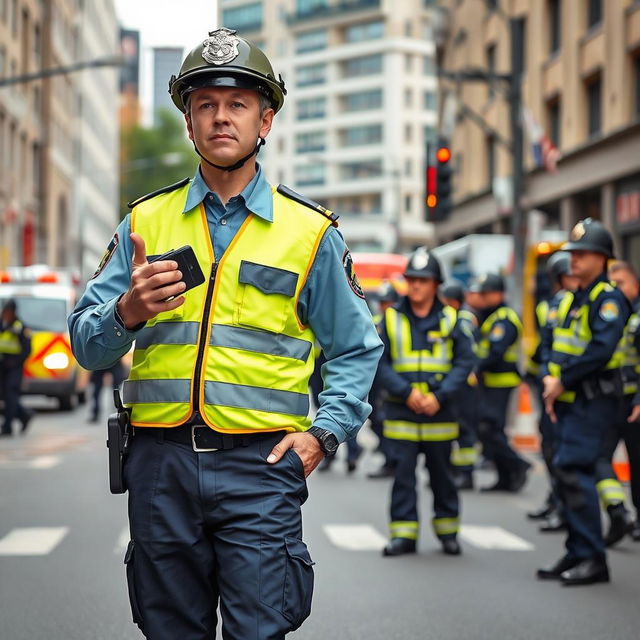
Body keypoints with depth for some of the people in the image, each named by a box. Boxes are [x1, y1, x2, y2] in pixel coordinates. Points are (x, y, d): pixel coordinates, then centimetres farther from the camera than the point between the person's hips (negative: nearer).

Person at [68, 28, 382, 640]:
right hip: (160, 462, 2)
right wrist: (127, 312, -14)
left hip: (260, 466, -2)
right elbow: (85, 343, 8)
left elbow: (356, 349, 13)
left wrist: (323, 433, -1)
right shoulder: (146, 221, 10)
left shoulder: (309, 229, 7)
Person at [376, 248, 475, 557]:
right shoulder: (391, 318, 3)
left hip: (439, 412, 0)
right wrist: (406, 392, -12)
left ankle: (447, 531, 22)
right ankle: (403, 533, 4)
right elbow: (380, 362, 0)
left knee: (441, 472, 9)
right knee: (403, 471, -2)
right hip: (401, 411, 0)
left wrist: (440, 396, -11)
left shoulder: (450, 319, 3)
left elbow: (464, 362, 0)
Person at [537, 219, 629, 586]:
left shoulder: (609, 298, -10)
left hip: (593, 398, -9)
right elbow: (555, 345, 18)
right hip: (568, 401, 9)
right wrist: (550, 378, 0)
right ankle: (578, 555, 17)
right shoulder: (571, 300, 18)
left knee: (573, 468, -16)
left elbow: (601, 349, -21)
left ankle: (592, 558, -12)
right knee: (571, 471, 10)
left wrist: (564, 380, -16)